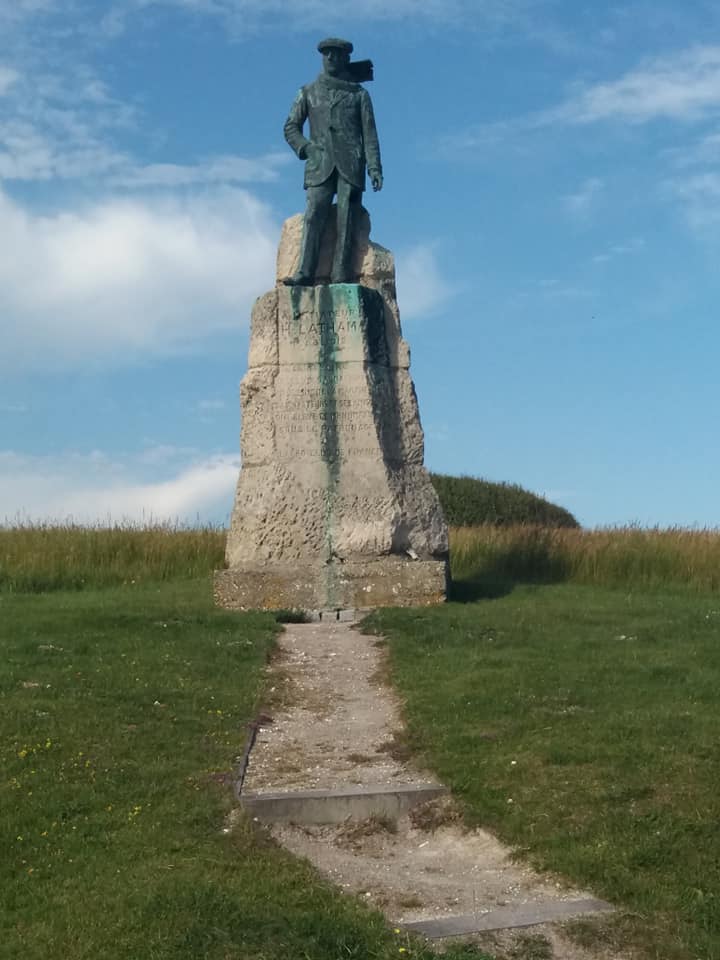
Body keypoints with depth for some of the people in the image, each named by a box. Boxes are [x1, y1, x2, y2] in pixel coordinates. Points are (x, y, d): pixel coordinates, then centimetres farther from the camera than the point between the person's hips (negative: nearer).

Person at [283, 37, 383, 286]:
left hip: (350, 165, 0)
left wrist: (374, 167, -3)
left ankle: (341, 277, -12)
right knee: (313, 216, -15)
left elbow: (369, 133, 9)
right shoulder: (308, 92, 19)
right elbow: (291, 128, 18)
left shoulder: (359, 94, 16)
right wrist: (306, 148, -1)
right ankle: (304, 273, -22)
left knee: (346, 220, -9)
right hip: (320, 165, 1)